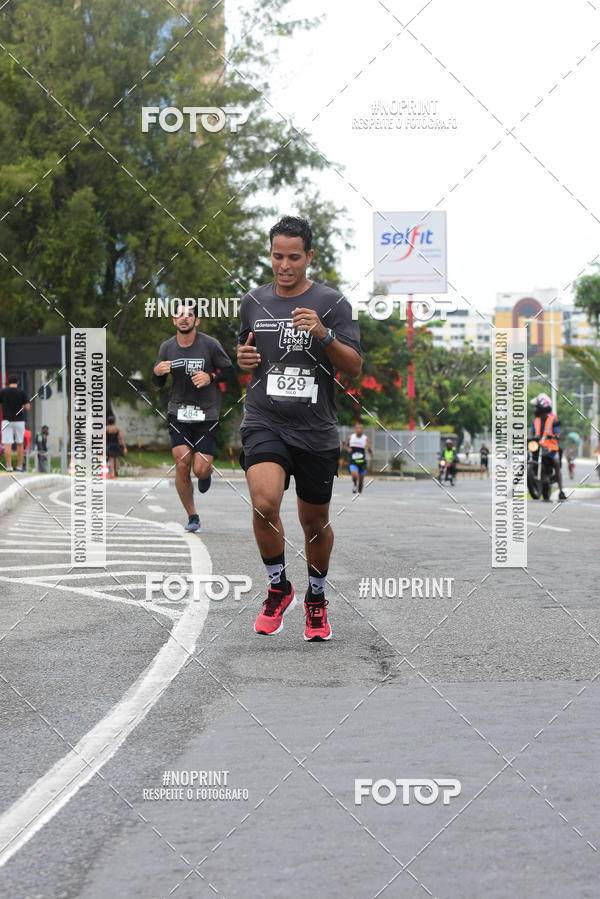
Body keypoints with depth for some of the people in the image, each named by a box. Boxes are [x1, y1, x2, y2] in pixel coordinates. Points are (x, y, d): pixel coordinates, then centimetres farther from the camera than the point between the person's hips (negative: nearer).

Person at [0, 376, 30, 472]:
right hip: (19, 420, 1)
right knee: (20, 444, 14)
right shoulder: (22, 392, -3)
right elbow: (27, 407, -6)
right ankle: (19, 466, 14)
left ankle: (9, 467, -9)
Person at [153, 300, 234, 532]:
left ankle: (206, 474, 30)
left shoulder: (210, 345, -7)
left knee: (200, 469, -10)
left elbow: (229, 370, 3)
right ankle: (192, 517, 3)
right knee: (182, 464, -13)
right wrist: (157, 372, -13)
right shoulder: (166, 347, 3)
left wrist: (210, 377, -15)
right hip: (179, 414, 2)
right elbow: (158, 385, 10)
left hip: (206, 415, -2)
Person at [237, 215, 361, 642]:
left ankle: (316, 599, 35)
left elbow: (355, 368, -6)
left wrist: (324, 335, -22)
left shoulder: (332, 303, -1)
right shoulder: (253, 302, 8)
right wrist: (243, 357, 1)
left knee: (315, 522, 10)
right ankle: (278, 589, -2)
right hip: (264, 424, 1)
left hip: (316, 430, -1)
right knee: (265, 503, -24)